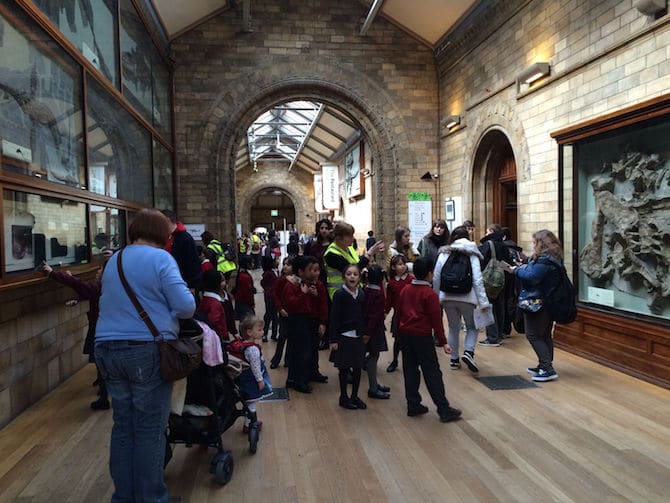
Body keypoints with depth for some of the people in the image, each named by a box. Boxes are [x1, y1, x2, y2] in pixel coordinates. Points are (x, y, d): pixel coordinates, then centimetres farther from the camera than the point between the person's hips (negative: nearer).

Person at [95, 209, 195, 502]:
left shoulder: (113, 261, 14)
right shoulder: (160, 258, -8)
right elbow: (186, 306, -15)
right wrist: (169, 314, 5)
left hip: (107, 348, 7)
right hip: (147, 351, -7)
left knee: (122, 425, 15)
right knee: (150, 428, 3)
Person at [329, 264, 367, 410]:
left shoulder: (361, 294, 3)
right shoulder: (339, 294, -11)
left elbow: (363, 316, 10)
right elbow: (334, 318, -12)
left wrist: (365, 333, 10)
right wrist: (333, 339, -13)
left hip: (358, 336, 5)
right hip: (344, 336, -5)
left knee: (358, 368, 11)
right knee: (344, 368, 7)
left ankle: (355, 396, 26)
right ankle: (344, 397, 21)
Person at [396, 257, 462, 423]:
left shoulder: (405, 290, 7)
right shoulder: (430, 294, -11)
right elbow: (436, 319, -13)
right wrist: (443, 342, -9)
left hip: (405, 334, 6)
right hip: (422, 336, -6)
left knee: (410, 371, 11)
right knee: (432, 372, -2)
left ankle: (413, 406, 17)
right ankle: (444, 410, 2)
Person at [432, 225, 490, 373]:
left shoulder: (444, 254, 3)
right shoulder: (471, 254, -2)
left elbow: (436, 278, 3)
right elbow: (477, 280, -9)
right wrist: (483, 302, -7)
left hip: (447, 298, 2)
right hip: (467, 298, -2)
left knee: (453, 327, 17)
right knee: (472, 327, 16)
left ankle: (454, 360, 20)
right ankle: (468, 352, -6)